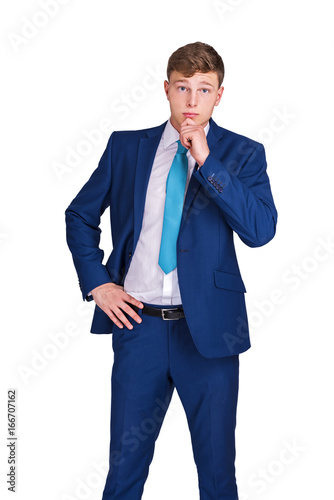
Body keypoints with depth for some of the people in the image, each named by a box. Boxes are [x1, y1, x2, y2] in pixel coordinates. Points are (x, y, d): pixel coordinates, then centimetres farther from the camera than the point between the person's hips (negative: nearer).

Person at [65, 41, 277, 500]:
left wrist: (206, 161, -16)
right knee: (125, 463, 12)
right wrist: (96, 282, 2)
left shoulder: (242, 154, 1)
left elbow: (261, 230, -13)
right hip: (137, 322, 2)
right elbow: (80, 215, 14)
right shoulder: (126, 147, 6)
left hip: (208, 328, -1)